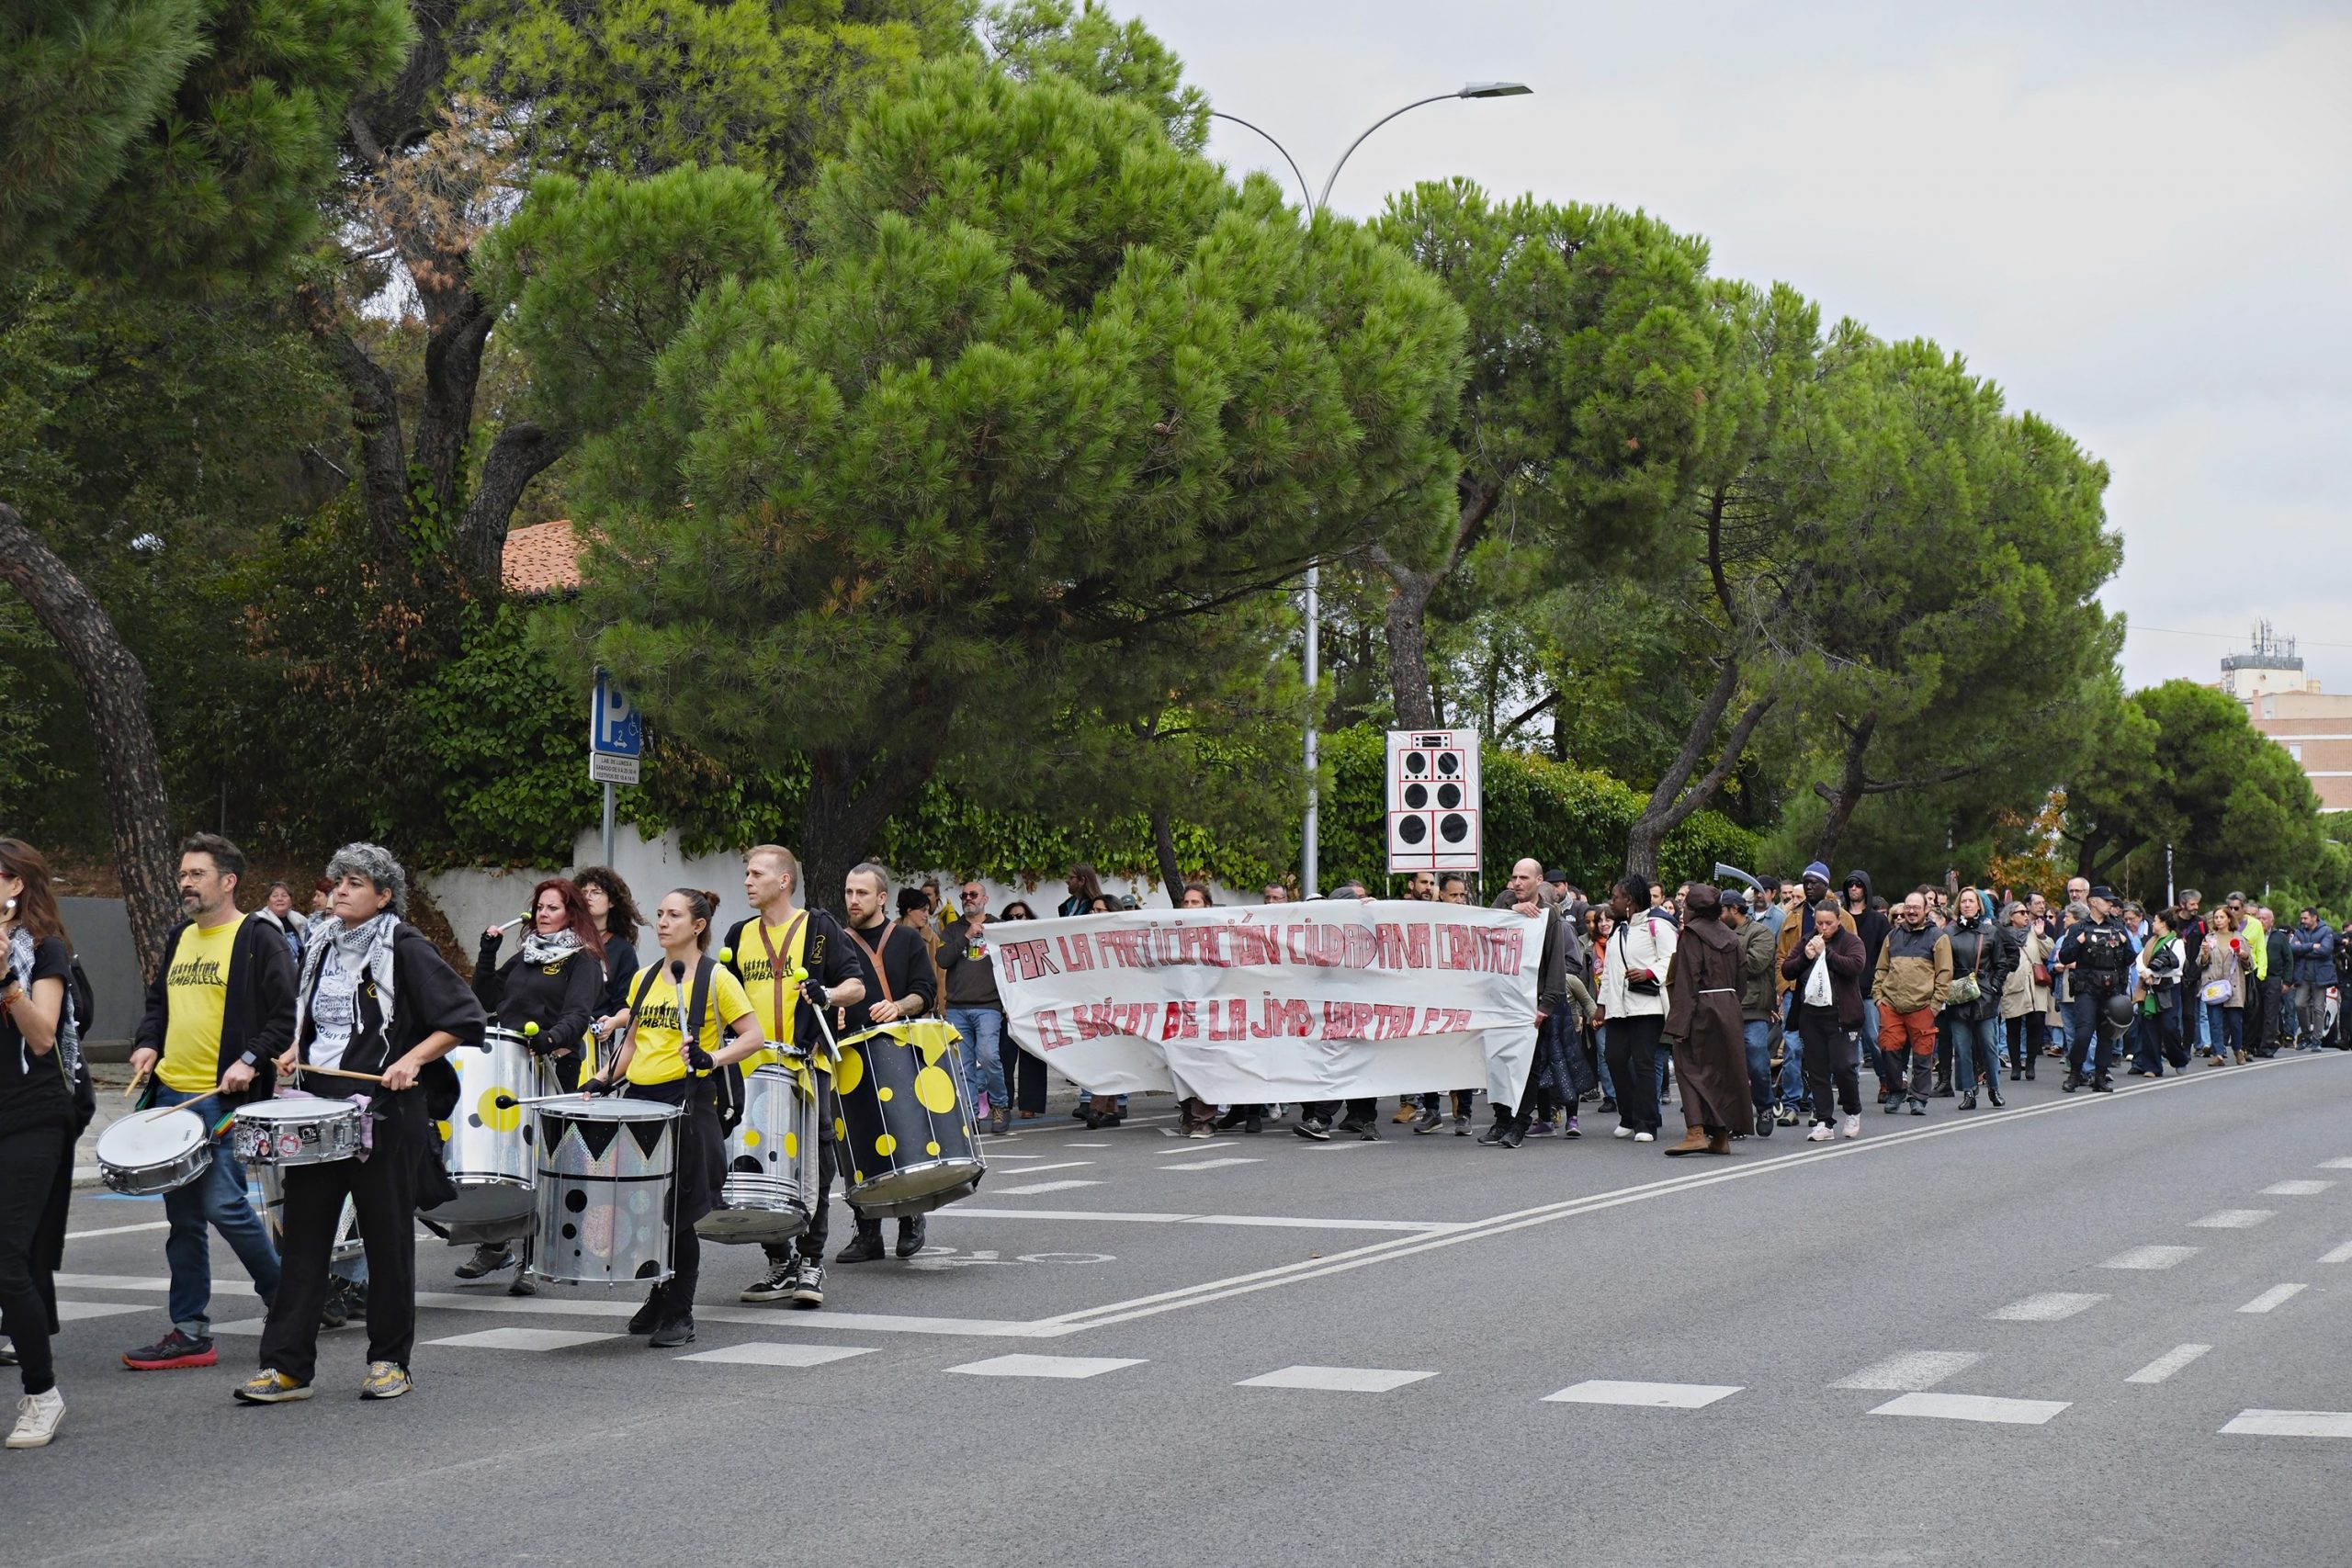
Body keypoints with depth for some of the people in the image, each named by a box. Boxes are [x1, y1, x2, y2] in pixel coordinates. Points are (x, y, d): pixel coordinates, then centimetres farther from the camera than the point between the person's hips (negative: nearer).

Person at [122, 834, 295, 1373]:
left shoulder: (259, 940, -5)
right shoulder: (179, 939, 16)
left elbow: (287, 1014, -9)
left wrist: (252, 1059, -20)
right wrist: (147, 1044, 9)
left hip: (224, 1098, -7)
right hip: (171, 1094, 7)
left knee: (223, 1206, -13)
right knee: (183, 1216, 8)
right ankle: (190, 1332, 13)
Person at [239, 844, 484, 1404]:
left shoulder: (405, 949, -7)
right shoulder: (319, 946, 12)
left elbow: (465, 1019, -10)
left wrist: (412, 1059, -20)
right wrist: (296, 1049, 10)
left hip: (385, 1112, -6)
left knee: (388, 1237, 4)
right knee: (302, 1235, 2)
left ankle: (390, 1362, 15)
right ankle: (287, 1365, 3)